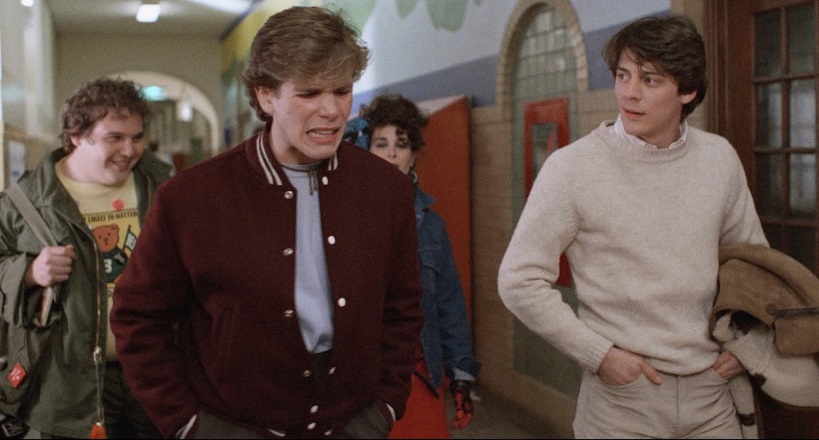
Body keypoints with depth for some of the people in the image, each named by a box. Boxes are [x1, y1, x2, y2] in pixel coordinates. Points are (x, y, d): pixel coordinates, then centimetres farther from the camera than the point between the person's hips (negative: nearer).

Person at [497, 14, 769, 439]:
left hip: (711, 392, 4)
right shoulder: (572, 166, -13)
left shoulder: (719, 159, 0)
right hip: (621, 401, -4)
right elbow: (519, 281, -11)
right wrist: (599, 354, -13)